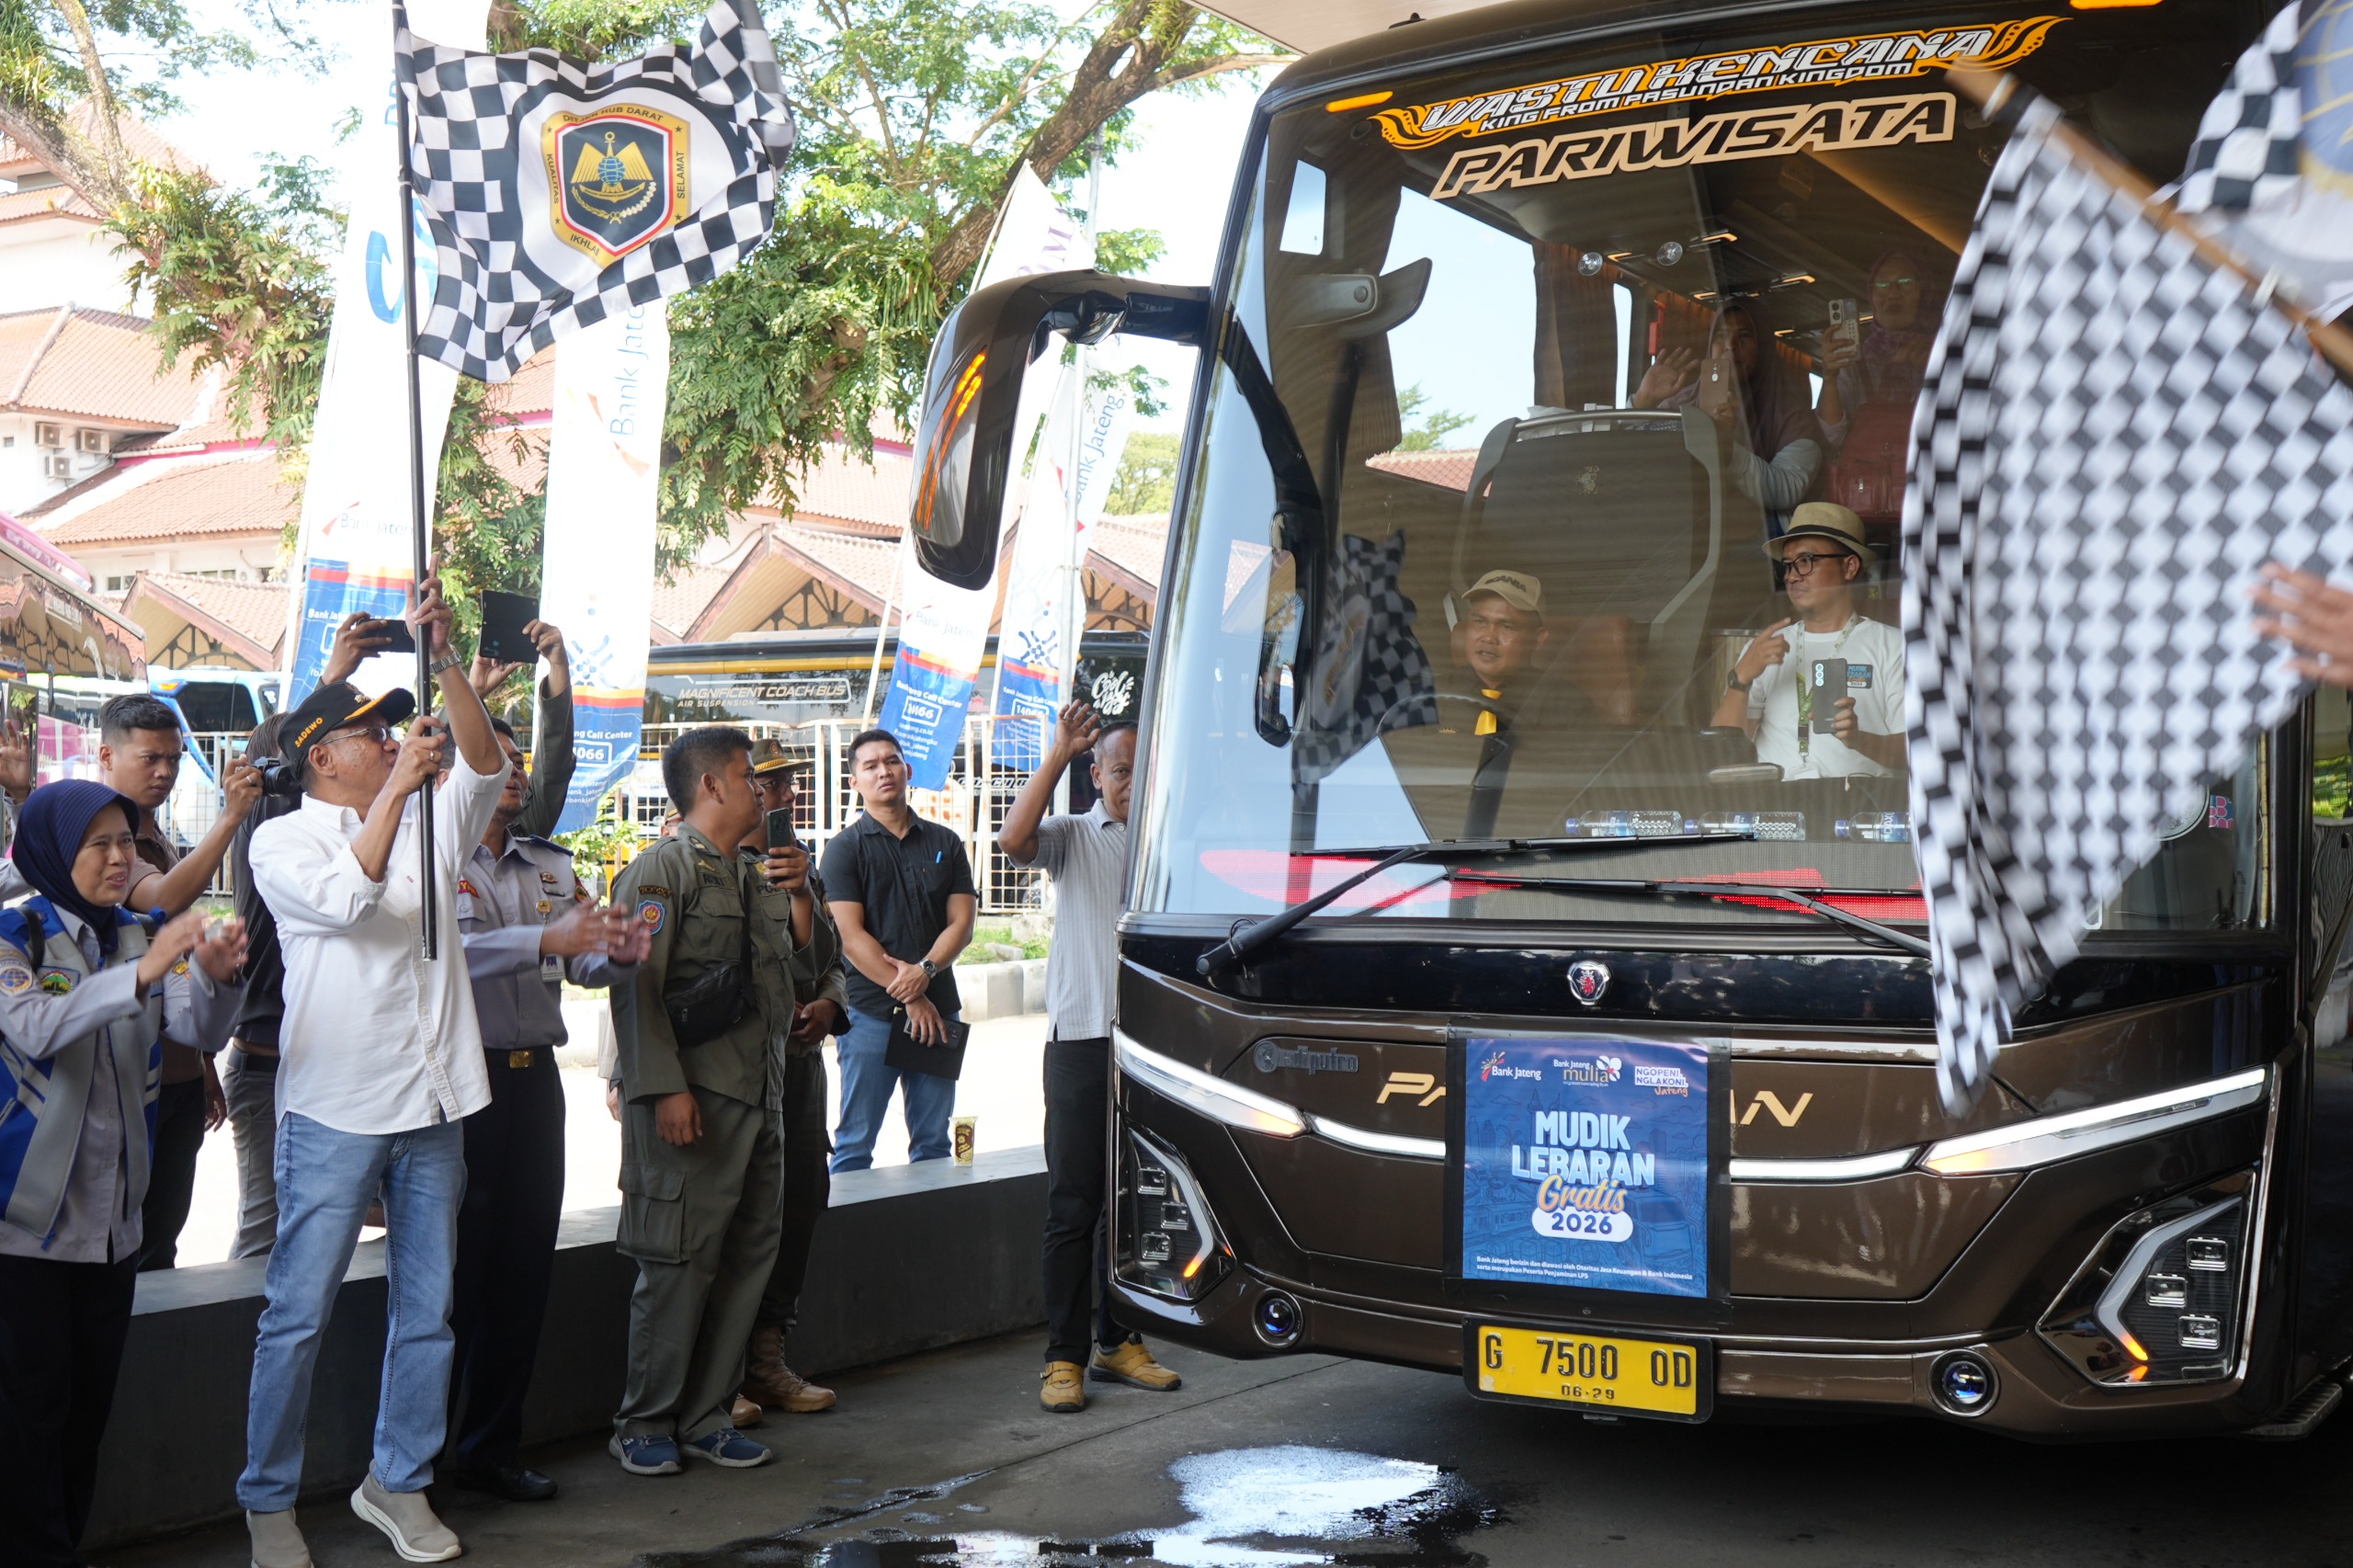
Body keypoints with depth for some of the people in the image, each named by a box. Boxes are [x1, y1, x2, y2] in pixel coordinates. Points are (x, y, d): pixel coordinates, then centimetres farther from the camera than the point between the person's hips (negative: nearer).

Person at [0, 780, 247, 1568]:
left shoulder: (141, 938, 10)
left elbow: (200, 1028, -1)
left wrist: (215, 976, -23)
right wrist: (142, 975, -36)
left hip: (114, 1214, 6)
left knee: (91, 1399, 10)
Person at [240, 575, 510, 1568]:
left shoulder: (430, 822, 13)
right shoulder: (281, 840, -1)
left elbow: (485, 766, -4)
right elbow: (345, 897, -19)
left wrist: (444, 659, -14)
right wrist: (398, 789, -21)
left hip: (434, 1105, 5)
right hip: (336, 1110, -5)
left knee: (427, 1310, 10)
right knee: (298, 1314, -1)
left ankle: (399, 1482, 23)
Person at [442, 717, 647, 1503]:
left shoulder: (551, 866, 17)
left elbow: (583, 965, 12)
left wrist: (615, 953, -11)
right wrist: (545, 940, -28)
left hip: (534, 1075, 6)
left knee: (525, 1262, 8)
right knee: (453, 1267, -2)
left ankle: (492, 1447, 19)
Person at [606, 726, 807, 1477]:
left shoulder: (753, 876, 20)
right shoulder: (663, 867, -6)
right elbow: (635, 985, -15)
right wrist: (664, 1088, -20)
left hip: (757, 1097, 8)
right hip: (691, 1101, -8)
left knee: (749, 1254, 9)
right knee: (680, 1263, -4)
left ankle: (707, 1416, 19)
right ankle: (645, 1425, 9)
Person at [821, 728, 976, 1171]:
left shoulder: (945, 844, 12)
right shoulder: (845, 848, 1)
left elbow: (962, 923, 5)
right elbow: (852, 937, -7)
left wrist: (925, 971, -14)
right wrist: (911, 998, -13)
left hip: (937, 1010, 4)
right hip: (871, 1013, -3)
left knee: (933, 1143, 8)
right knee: (855, 1145, -2)